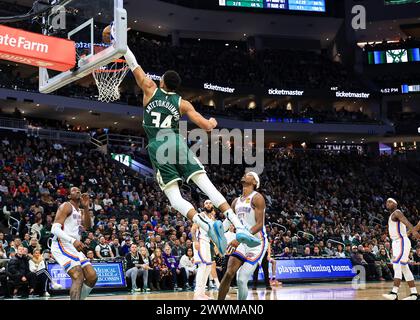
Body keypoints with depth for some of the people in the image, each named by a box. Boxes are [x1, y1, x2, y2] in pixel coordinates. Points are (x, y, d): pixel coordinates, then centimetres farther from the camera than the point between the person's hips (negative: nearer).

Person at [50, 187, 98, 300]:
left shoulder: (80, 211, 23)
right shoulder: (66, 206, -5)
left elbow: (88, 226, 8)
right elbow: (55, 229, -17)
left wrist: (86, 208, -3)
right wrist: (73, 240, -30)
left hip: (74, 247, 9)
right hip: (62, 245, -9)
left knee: (92, 277, 3)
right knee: (78, 277, -24)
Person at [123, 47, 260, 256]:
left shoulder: (150, 90, 14)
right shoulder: (182, 103, 14)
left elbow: (134, 66, 22)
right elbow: (206, 125, 8)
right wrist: (213, 122, 32)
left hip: (157, 147, -1)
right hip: (177, 144, 1)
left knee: (175, 197, -7)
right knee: (208, 186, -8)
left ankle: (208, 225, -32)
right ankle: (239, 228, -21)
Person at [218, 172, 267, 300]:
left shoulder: (257, 198, -11)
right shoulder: (237, 201, 12)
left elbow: (259, 225, -19)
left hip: (257, 243, -6)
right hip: (242, 242, 6)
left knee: (242, 279, -12)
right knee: (228, 274, -5)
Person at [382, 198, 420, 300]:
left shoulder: (397, 213, -8)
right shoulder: (391, 216, 21)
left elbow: (406, 221, -28)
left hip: (402, 242, -10)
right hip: (397, 243, 10)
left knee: (397, 266, -18)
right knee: (404, 268, 10)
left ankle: (394, 293, -26)